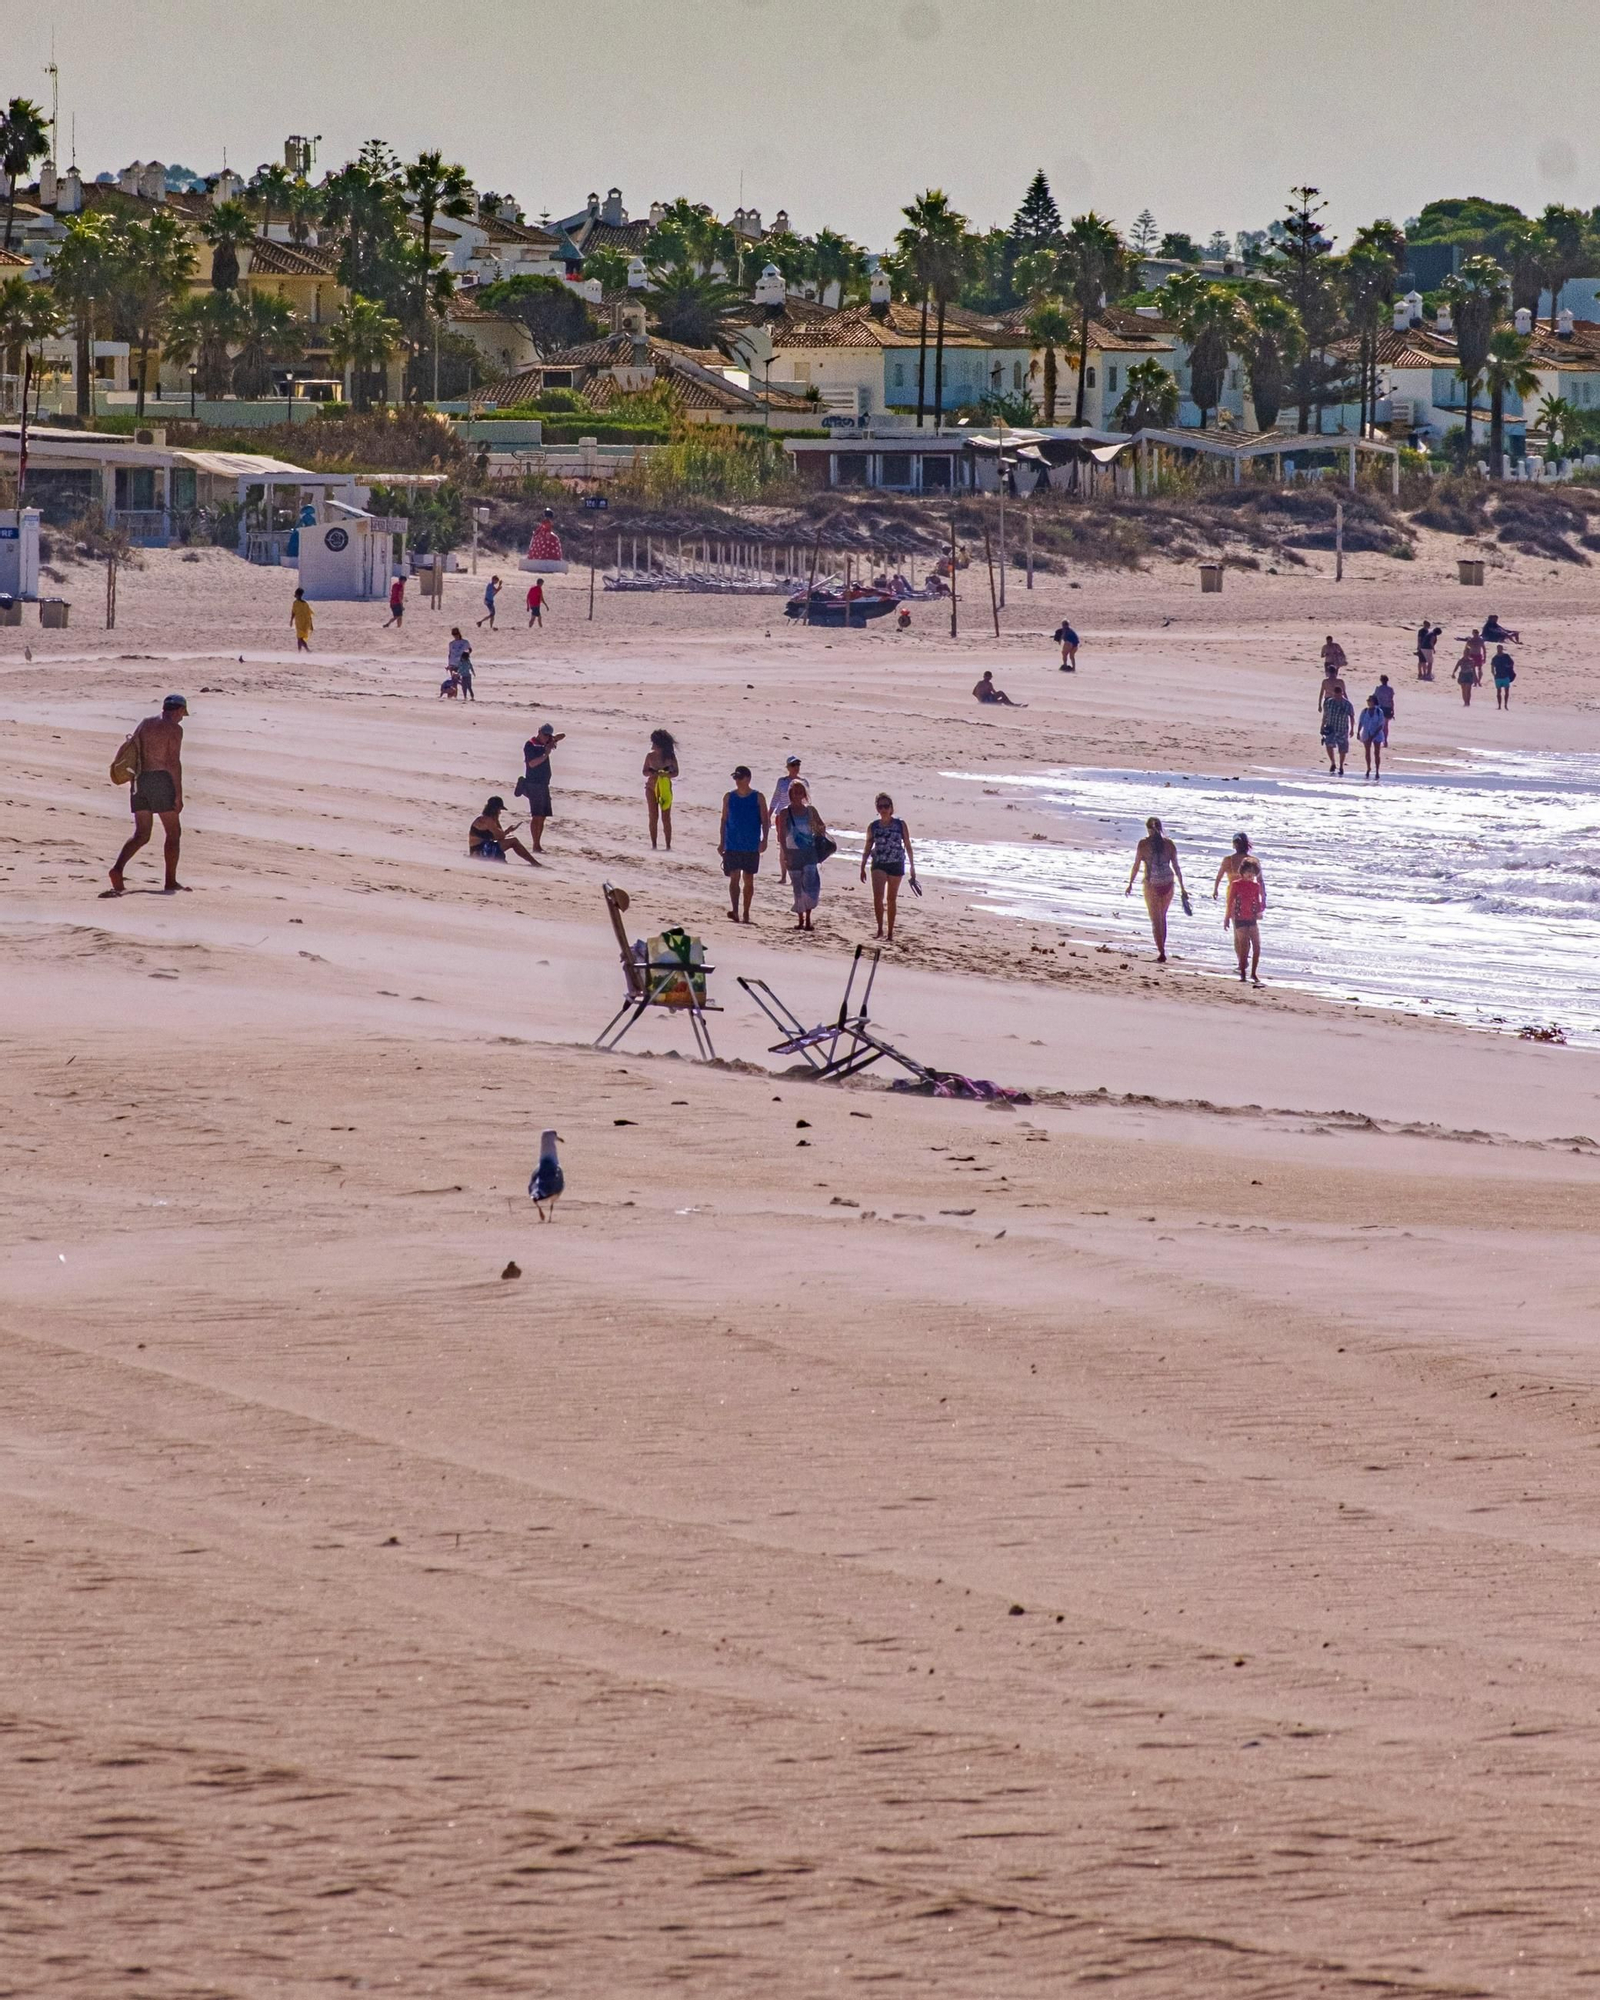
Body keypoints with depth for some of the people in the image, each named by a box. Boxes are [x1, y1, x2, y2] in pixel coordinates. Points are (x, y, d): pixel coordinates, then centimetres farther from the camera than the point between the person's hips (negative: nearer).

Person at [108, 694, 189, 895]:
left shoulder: (145, 723, 15)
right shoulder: (174, 728, -5)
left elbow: (132, 752, 11)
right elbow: (174, 762, -12)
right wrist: (178, 795, -12)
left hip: (140, 781, 6)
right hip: (161, 779, -6)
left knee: (140, 834, 6)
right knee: (173, 832, 7)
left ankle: (118, 868, -18)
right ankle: (170, 882, 6)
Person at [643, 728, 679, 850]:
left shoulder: (670, 757, -9)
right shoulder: (650, 756, -5)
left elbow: (675, 772, 0)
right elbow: (645, 772, 4)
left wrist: (666, 774, -21)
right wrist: (653, 773, -18)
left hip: (665, 788, -1)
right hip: (651, 788, 1)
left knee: (666, 818, -1)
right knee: (653, 817, 2)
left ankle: (668, 845, 6)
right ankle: (653, 844, 9)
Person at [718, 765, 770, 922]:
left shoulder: (758, 798, 1)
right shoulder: (729, 797, 5)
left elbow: (764, 820, 1)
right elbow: (724, 820, 9)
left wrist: (764, 840, -10)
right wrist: (721, 842, 5)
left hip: (752, 846, 0)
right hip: (733, 845, 0)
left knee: (749, 879, 6)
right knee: (734, 877, -10)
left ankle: (746, 913, 14)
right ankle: (734, 909, -18)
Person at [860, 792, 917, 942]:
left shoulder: (900, 825, 0)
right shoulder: (873, 827, 3)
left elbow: (908, 846, 5)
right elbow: (868, 848, 10)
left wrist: (912, 866, 4)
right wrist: (863, 868, 8)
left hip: (896, 865, 0)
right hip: (879, 865, 0)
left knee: (891, 899, 8)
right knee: (878, 896, -18)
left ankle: (890, 933, 16)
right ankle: (880, 929, -8)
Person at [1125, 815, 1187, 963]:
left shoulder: (1143, 844, -8)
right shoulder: (1169, 844, -1)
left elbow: (1136, 867, -4)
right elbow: (1176, 867, 2)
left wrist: (1130, 884, 8)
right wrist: (1182, 888, 8)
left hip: (1152, 884, -3)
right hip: (1168, 884, 3)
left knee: (1156, 920, 3)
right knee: (1162, 917, 22)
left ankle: (1161, 953, -4)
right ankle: (1161, 949, 28)